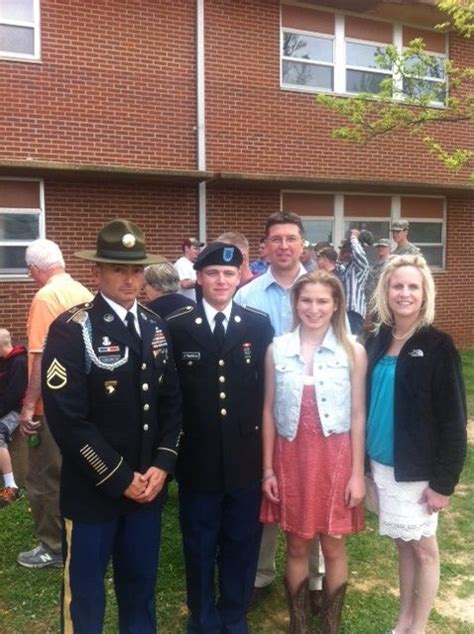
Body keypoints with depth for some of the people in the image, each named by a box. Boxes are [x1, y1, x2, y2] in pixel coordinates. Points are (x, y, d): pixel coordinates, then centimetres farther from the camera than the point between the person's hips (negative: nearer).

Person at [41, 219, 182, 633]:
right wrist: (120, 478, -14)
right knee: (85, 589, 12)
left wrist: (162, 465, -4)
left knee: (141, 583, 19)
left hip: (149, 483, 5)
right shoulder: (70, 331, -13)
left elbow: (171, 403, 8)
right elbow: (66, 418, -17)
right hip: (92, 489, -5)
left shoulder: (156, 328, 6)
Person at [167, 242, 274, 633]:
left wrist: (267, 449, 0)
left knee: (242, 545, 16)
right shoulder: (176, 327, -4)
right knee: (200, 547, 16)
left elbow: (268, 389, 2)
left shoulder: (259, 325, 1)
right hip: (197, 459, -1)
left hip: (245, 459, 1)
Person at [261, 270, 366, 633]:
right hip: (291, 459, 1)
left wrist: (357, 473, -3)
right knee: (296, 547, 14)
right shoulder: (277, 350, -2)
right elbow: (269, 411, 2)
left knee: (333, 548, 11)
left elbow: (358, 416, -3)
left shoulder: (353, 352, -5)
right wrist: (267, 469, 1)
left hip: (335, 459, -1)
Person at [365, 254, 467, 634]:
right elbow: (366, 403, 7)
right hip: (382, 464, 5)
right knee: (403, 543, 18)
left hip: (418, 469, -4)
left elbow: (454, 419, -12)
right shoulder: (376, 341, 3)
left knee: (423, 547, 12)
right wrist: (363, 461, 6)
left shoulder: (438, 346, -12)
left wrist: (444, 480, -14)